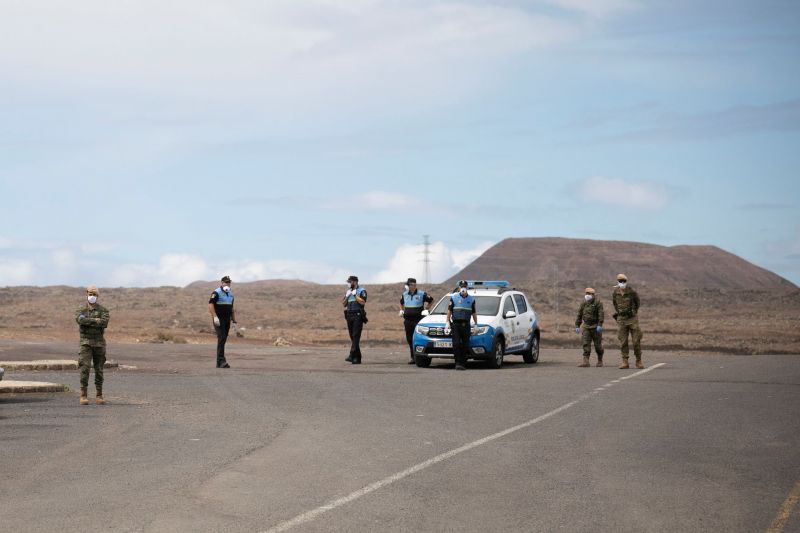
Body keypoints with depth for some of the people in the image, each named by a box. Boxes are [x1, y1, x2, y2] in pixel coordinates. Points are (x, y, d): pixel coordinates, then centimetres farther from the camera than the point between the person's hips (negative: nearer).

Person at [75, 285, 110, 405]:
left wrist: (88, 321, -16)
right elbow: (80, 320, -19)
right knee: (85, 368, -12)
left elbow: (104, 323, -17)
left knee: (99, 369, 5)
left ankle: (99, 395, 13)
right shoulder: (81, 310, 5)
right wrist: (95, 320, -18)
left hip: (99, 342, 1)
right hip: (85, 342, -1)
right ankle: (83, 395, -10)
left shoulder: (103, 310, 3)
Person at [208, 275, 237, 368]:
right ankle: (221, 361, -24)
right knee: (221, 338, -18)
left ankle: (219, 363, 9)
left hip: (227, 320, 7)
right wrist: (215, 316, -27)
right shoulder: (216, 293, -7)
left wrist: (234, 321, 17)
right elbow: (210, 305, -17)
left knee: (223, 340, 6)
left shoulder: (230, 294, 17)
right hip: (218, 320, -7)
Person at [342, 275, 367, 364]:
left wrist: (355, 295, -12)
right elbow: (344, 304, 17)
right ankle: (357, 358, 10)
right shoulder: (348, 292, 19)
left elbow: (363, 302, -15)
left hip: (358, 316, -7)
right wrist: (347, 296, 2)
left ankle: (352, 356, -24)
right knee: (353, 337, 6)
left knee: (356, 336, -15)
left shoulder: (362, 291, 0)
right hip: (349, 316, 7)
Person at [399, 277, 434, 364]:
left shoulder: (422, 294, -2)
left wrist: (426, 309, 4)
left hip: (418, 320, -5)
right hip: (408, 320, 5)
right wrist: (401, 310, 17)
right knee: (409, 340, 5)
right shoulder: (405, 294, 12)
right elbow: (401, 302, 32)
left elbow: (431, 300, 11)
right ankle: (413, 357, 12)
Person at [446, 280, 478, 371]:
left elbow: (474, 313, 18)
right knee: (456, 344, -11)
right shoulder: (454, 298, 7)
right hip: (455, 324, -2)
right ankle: (457, 363, -11)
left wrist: (476, 324, 14)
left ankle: (463, 364, 4)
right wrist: (448, 322, -1)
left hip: (466, 325, 2)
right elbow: (449, 310, 7)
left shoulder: (471, 299, 13)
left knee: (465, 345, 0)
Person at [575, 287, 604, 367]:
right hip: (586, 326, 4)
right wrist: (577, 326, 8)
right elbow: (579, 315, 12)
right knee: (585, 343, -8)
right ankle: (586, 361, -14)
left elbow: (600, 315, -15)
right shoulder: (583, 304, 10)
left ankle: (600, 361, 20)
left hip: (595, 327, -4)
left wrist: (600, 325, -24)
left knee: (598, 344, 3)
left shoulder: (598, 303, -6)